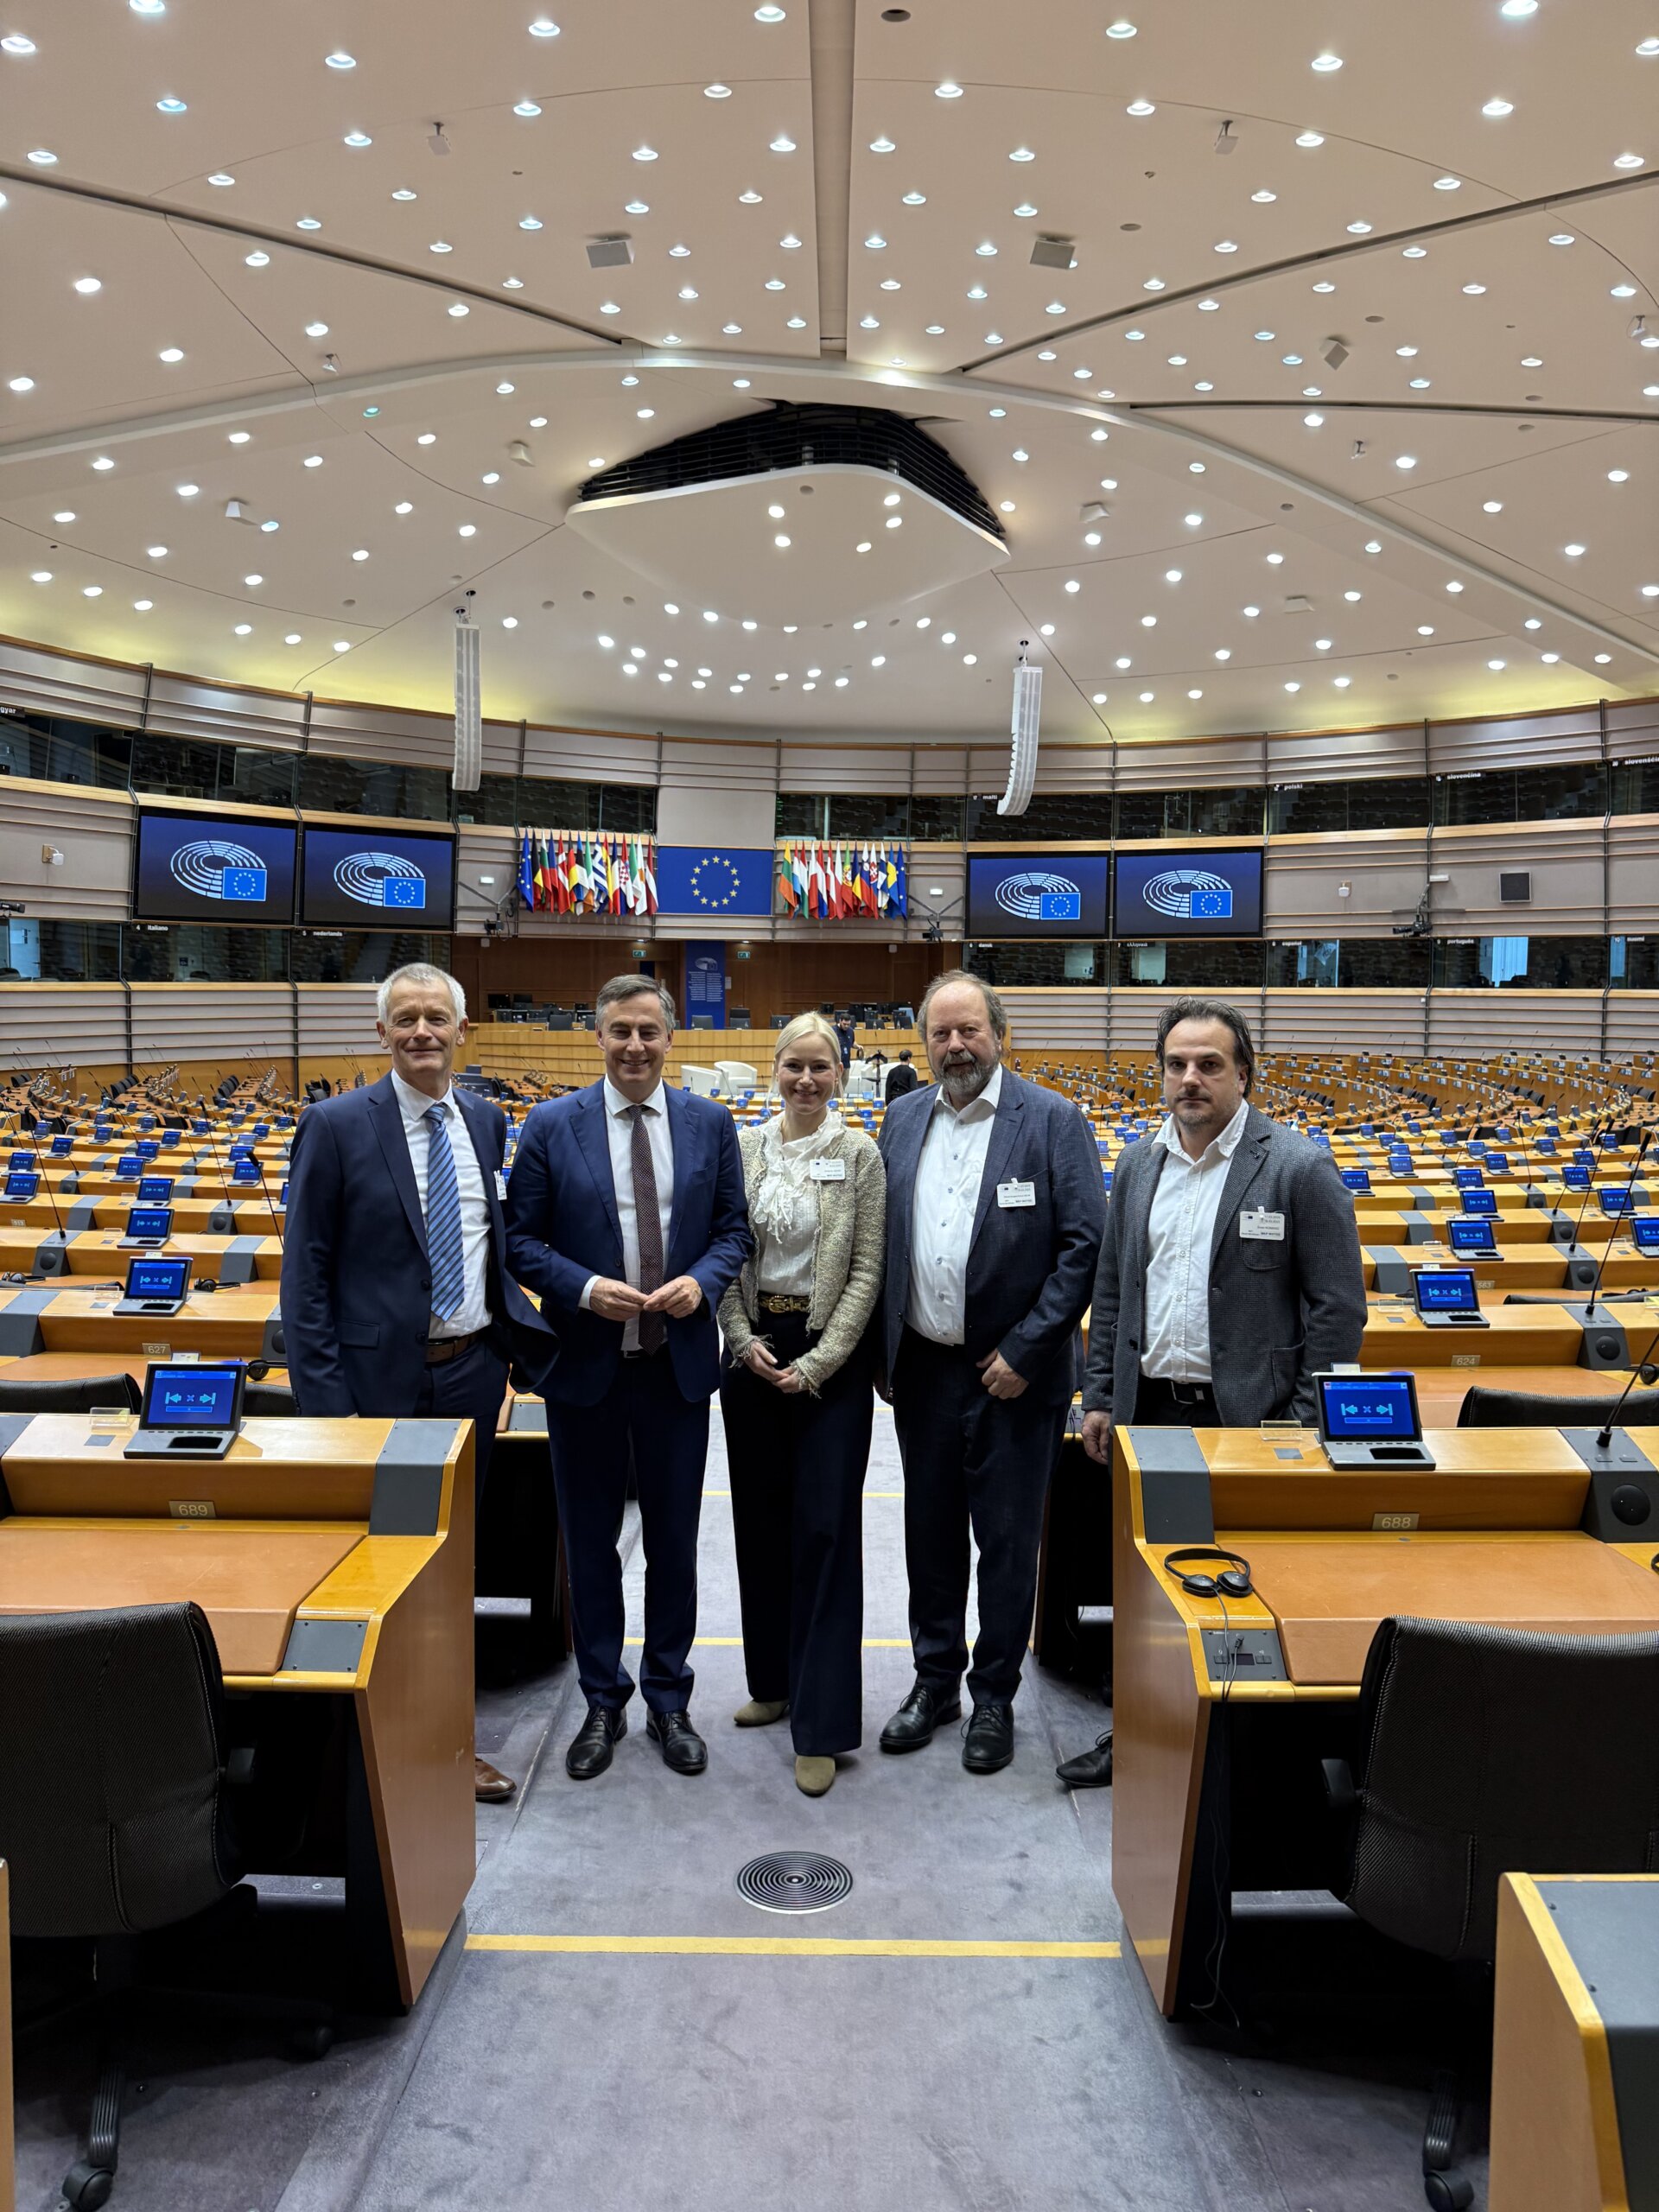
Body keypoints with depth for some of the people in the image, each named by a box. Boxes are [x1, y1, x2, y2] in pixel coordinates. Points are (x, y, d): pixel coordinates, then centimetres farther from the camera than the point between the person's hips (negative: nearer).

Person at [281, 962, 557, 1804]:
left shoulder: (486, 1121, 6)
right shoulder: (336, 1124, -10)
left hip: (472, 1370, 5)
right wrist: (322, 1395, -14)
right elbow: (305, 1269, -10)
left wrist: (520, 1333, 4)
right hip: (379, 1377, -5)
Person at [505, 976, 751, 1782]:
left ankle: (668, 1700, 31)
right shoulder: (551, 1126, -4)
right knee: (590, 1541, 12)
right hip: (584, 1362, -1)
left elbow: (733, 1228, 5)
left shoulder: (710, 1123, 1)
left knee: (674, 1539, 13)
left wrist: (702, 1281, -14)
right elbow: (519, 1238, -3)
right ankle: (602, 1703, 31)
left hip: (678, 1362, 1)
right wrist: (585, 1289, -18)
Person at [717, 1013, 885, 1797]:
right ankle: (775, 1681, 31)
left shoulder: (861, 1155, -6)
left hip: (830, 1352, -4)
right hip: (754, 1346, 4)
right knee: (761, 1520, 12)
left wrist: (817, 1364, -12)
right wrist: (744, 1340, -6)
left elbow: (866, 1270, -7)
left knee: (826, 1526, -2)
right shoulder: (743, 1150, 4)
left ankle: (822, 1725, 7)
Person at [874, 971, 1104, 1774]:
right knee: (930, 1529, 16)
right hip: (924, 1368, 4)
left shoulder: (1052, 1119, -9)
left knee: (1007, 1539, 8)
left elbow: (1084, 1242, -11)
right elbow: (880, 1234, 11)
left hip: (1014, 1373, -4)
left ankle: (994, 1697, 26)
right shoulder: (901, 1118, 6)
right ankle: (934, 1679, 34)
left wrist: (1024, 1351, -14)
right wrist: (884, 1345, 4)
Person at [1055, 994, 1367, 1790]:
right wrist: (1100, 1397, 10)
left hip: (1246, 1417, -5)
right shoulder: (1138, 1164, 8)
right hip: (1149, 1410, 5)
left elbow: (1339, 1307, -8)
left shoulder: (1299, 1168, -9)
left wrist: (1305, 1427, -11)